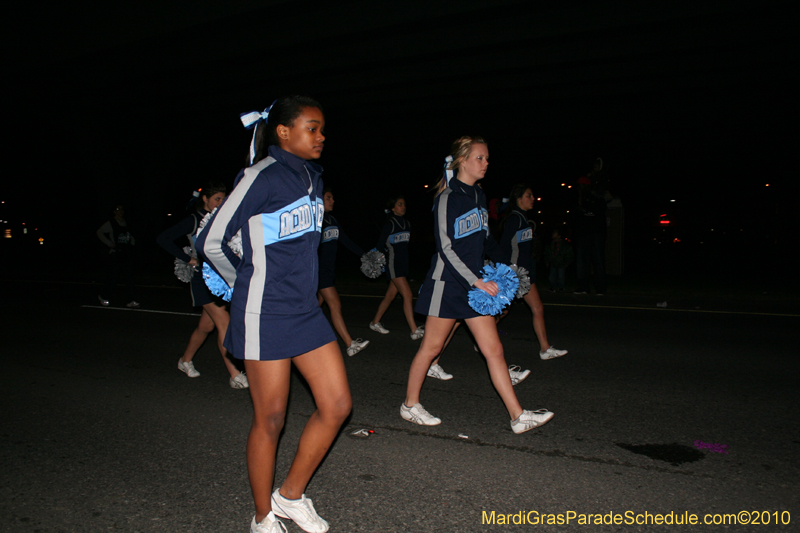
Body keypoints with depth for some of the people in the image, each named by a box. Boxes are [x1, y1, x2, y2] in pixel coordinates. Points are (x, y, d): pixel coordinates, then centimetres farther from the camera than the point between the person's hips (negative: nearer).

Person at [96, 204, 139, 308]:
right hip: (115, 254, -5)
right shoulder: (110, 223, -3)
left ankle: (130, 301, 1)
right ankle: (103, 297, 21)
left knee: (129, 278, 0)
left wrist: (132, 242, 9)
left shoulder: (126, 223, 15)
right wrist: (110, 244, -15)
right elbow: (100, 232, -10)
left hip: (127, 254, 5)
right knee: (112, 277, -1)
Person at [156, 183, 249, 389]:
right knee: (223, 322, -15)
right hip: (202, 278, -7)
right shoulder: (194, 220, -5)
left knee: (206, 325, 14)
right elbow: (163, 239, -10)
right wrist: (188, 259, -12)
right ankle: (234, 375, -14)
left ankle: (185, 361, 35)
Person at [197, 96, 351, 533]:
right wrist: (247, 285, 6)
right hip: (265, 316, -7)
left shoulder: (310, 177, 10)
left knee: (337, 405, 6)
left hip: (306, 310, 8)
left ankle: (290, 495, 26)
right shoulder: (261, 176, -14)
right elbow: (210, 241, -8)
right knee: (270, 420, 5)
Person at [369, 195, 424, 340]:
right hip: (393, 264, -7)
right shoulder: (390, 224, -9)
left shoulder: (407, 223, 12)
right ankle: (415, 331, -14)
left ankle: (375, 322, 28)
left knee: (391, 295, 13)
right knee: (407, 294, -14)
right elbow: (380, 244, -7)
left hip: (404, 263, 7)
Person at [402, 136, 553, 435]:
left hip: (476, 284, 7)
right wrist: (475, 281, -20)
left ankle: (518, 417, 7)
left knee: (493, 349, 4)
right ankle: (410, 405, 24)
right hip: (447, 283, -7)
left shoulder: (479, 196, 11)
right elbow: (445, 249, -16)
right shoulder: (447, 199, -12)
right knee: (431, 347, 6)